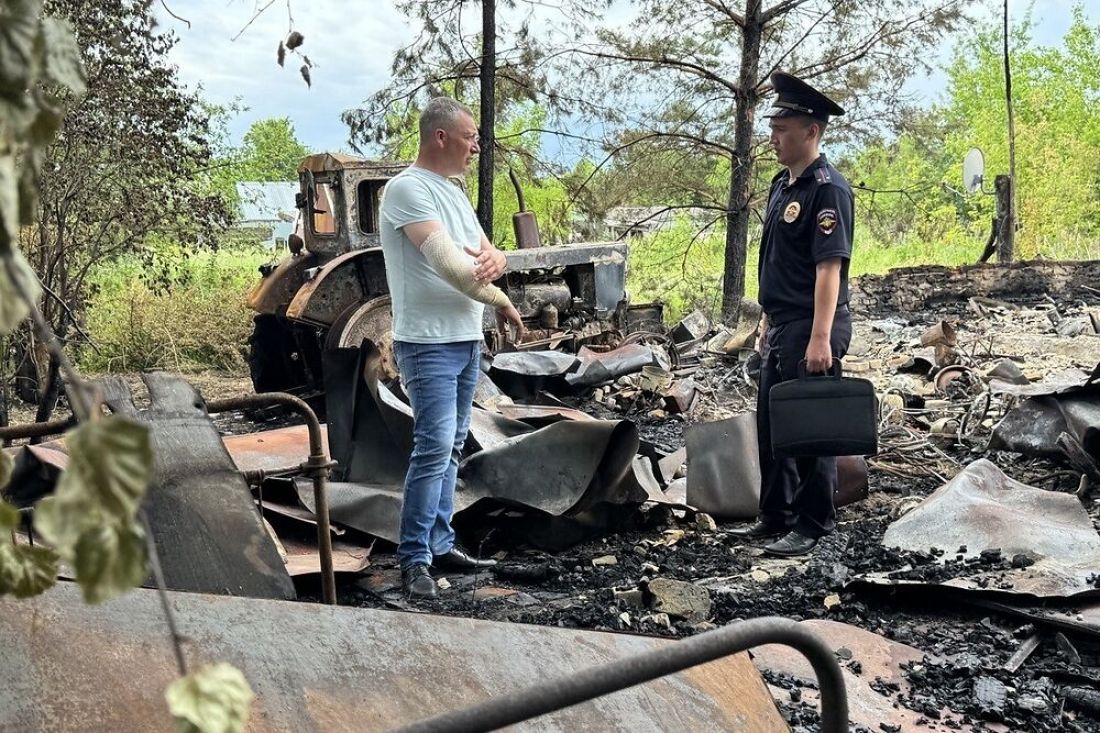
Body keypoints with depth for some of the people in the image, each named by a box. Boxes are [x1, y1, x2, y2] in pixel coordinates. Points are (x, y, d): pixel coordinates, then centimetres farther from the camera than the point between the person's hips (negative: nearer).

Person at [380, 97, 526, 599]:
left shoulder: (454, 192, 16)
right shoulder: (406, 189, -12)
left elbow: (489, 254, 13)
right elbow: (446, 260, -21)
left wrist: (492, 260, -13)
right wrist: (501, 301, -11)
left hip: (467, 339, 9)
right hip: (429, 343, -9)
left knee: (451, 447, 12)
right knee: (434, 449, -12)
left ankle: (440, 544, 22)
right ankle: (413, 560, -4)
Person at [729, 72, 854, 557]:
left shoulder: (828, 188, -14)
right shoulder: (781, 185, 14)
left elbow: (829, 267, -21)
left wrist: (821, 338, -25)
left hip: (812, 328, -10)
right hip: (782, 326, 10)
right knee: (770, 421, 15)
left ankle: (812, 526, 12)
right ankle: (775, 517, 27)